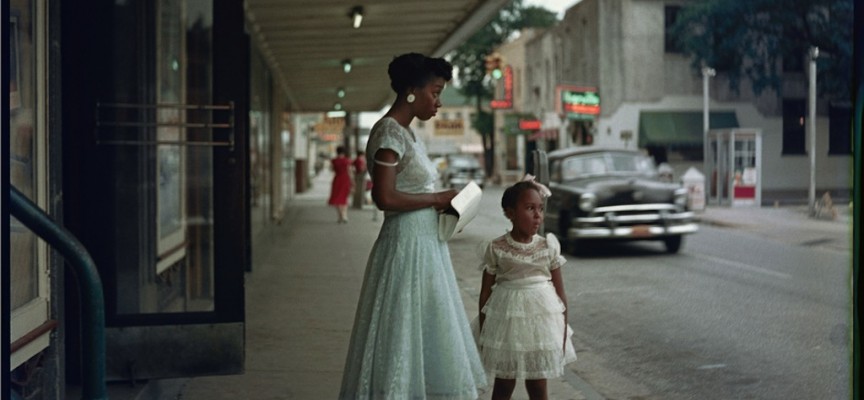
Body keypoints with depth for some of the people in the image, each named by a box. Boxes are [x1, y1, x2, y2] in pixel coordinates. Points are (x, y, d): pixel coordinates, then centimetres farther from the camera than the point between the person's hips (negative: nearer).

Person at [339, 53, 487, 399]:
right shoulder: (389, 132, -14)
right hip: (406, 246, -10)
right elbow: (385, 197, -22)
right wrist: (438, 199, -13)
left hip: (425, 245, 10)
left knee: (426, 339, 12)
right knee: (403, 338, -4)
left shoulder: (405, 133, 15)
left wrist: (440, 205, 4)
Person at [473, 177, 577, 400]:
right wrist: (483, 331, 1)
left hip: (542, 318, 1)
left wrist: (563, 328, 1)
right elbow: (486, 291, 0)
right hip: (507, 317, -1)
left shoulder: (549, 246, -3)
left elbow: (559, 290, 3)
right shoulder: (496, 248, -7)